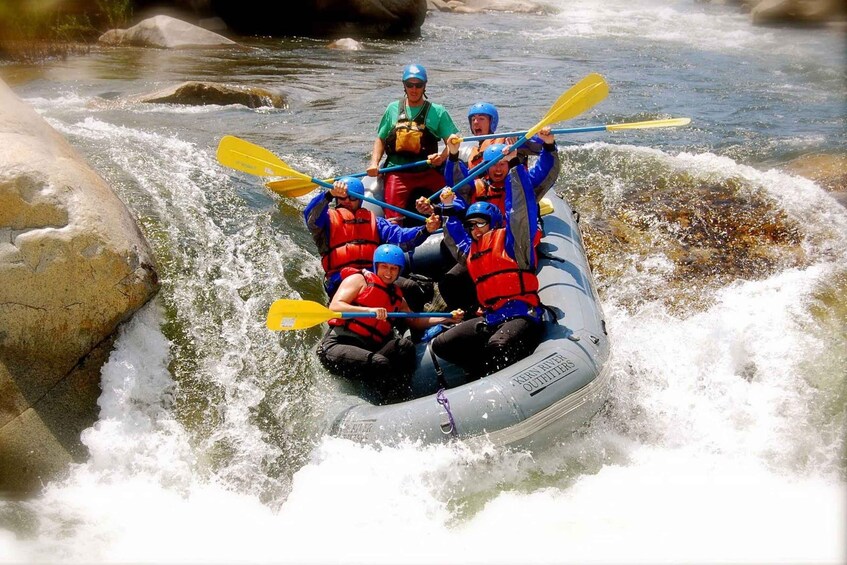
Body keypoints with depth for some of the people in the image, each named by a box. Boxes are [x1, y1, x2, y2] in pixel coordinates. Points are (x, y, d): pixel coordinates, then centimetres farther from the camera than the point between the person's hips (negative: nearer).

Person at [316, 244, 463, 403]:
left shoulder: (397, 297, 26)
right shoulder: (359, 279, 6)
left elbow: (415, 321, 31)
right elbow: (334, 307, -8)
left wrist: (446, 319, 19)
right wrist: (369, 310, -22)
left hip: (369, 350, 5)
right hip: (336, 344, -5)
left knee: (405, 346, -23)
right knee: (380, 364, -34)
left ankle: (400, 399, -33)